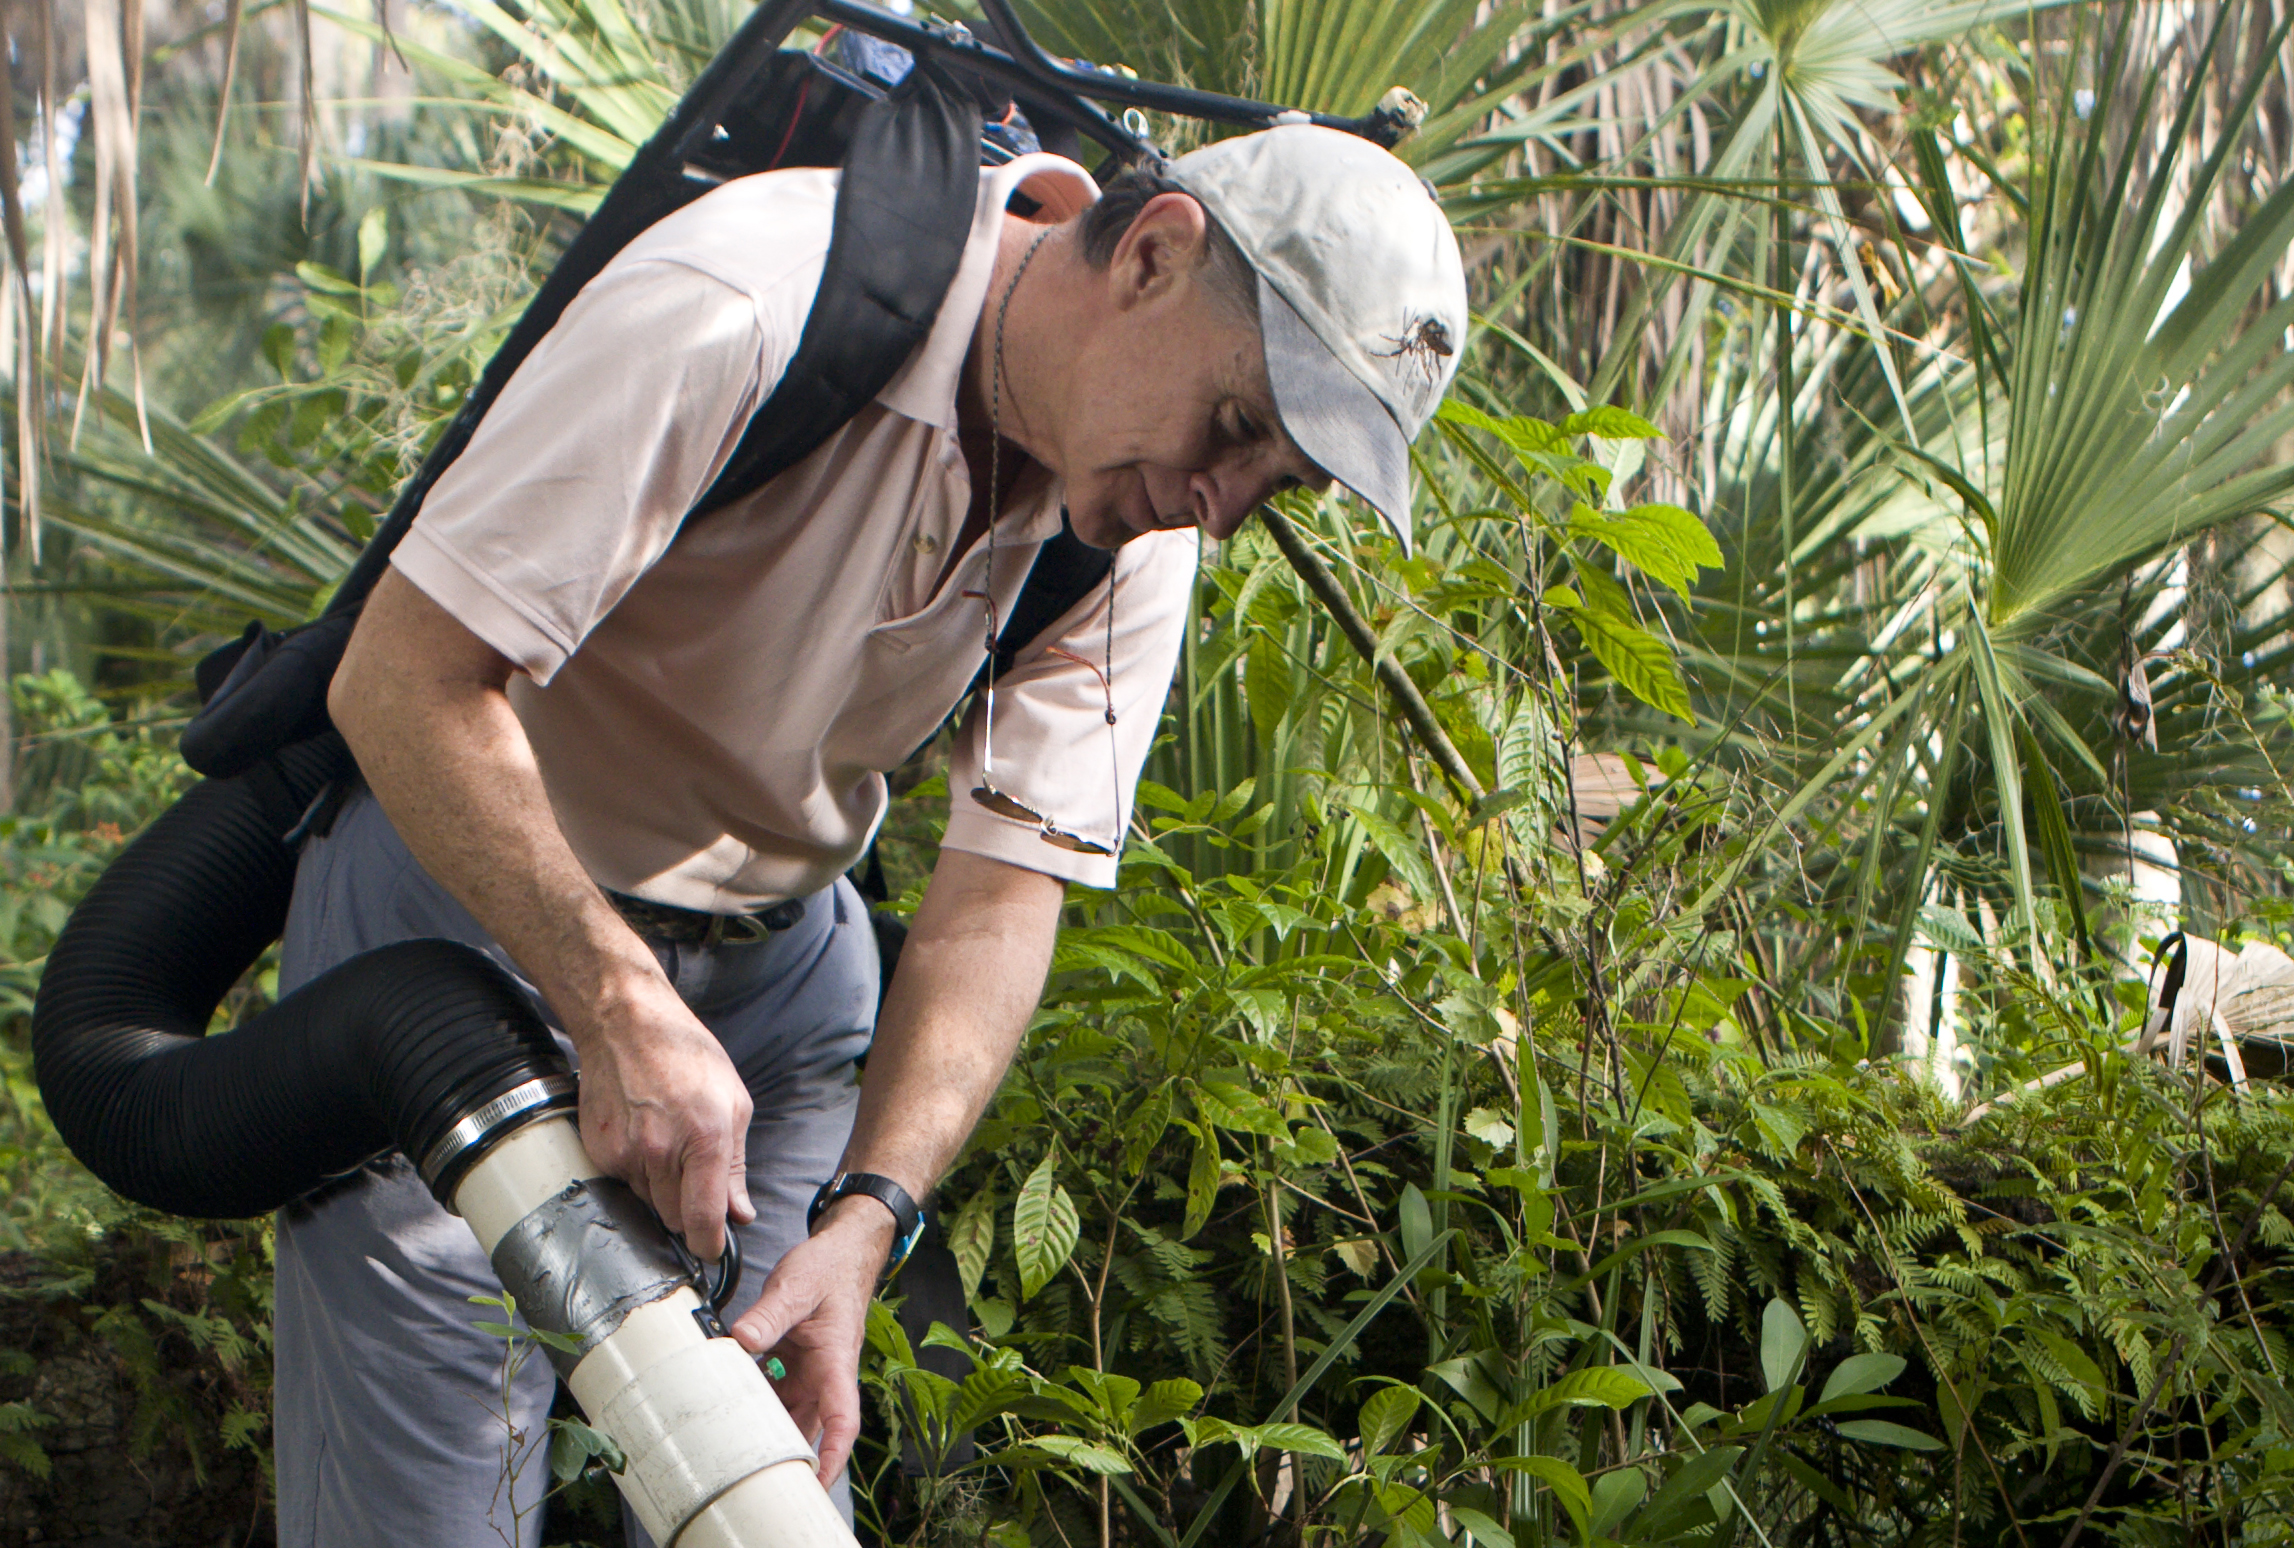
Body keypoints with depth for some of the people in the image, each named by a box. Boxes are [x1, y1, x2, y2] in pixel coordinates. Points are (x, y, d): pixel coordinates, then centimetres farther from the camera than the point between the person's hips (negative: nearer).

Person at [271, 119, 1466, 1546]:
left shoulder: (1136, 522, -10)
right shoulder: (736, 310, -31)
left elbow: (1010, 888, -13)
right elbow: (402, 680, -30)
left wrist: (871, 1212, -27)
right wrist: (623, 1011, -36)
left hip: (777, 947, 5)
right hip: (467, 891, -5)